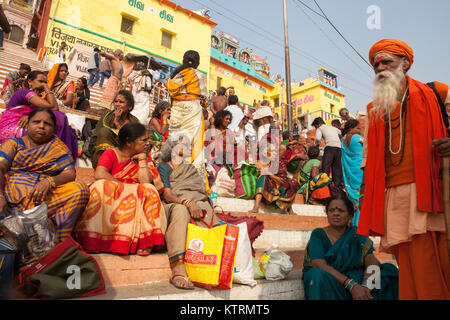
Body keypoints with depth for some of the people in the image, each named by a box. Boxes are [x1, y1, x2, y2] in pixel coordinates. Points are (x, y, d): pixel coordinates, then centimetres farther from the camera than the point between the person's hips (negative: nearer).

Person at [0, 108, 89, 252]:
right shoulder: (13, 143, 18)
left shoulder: (60, 148, 18)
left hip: (44, 196, 0)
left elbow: (70, 174, 4)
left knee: (80, 189, -27)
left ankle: (57, 245, -30)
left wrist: (49, 181, -18)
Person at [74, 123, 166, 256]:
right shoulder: (110, 154, 5)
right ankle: (95, 242, -30)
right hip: (108, 199, -2)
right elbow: (100, 174, -16)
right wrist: (124, 186, -12)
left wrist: (142, 159, -3)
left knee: (149, 190, -25)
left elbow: (146, 182, -8)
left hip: (134, 202, 2)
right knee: (103, 187, -30)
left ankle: (144, 243, -31)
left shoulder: (143, 158, 11)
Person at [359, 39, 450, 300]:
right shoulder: (374, 111, 22)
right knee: (411, 264, -1)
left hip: (429, 190, -2)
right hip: (393, 195, 2)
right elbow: (368, 155, 22)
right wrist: (367, 185, 13)